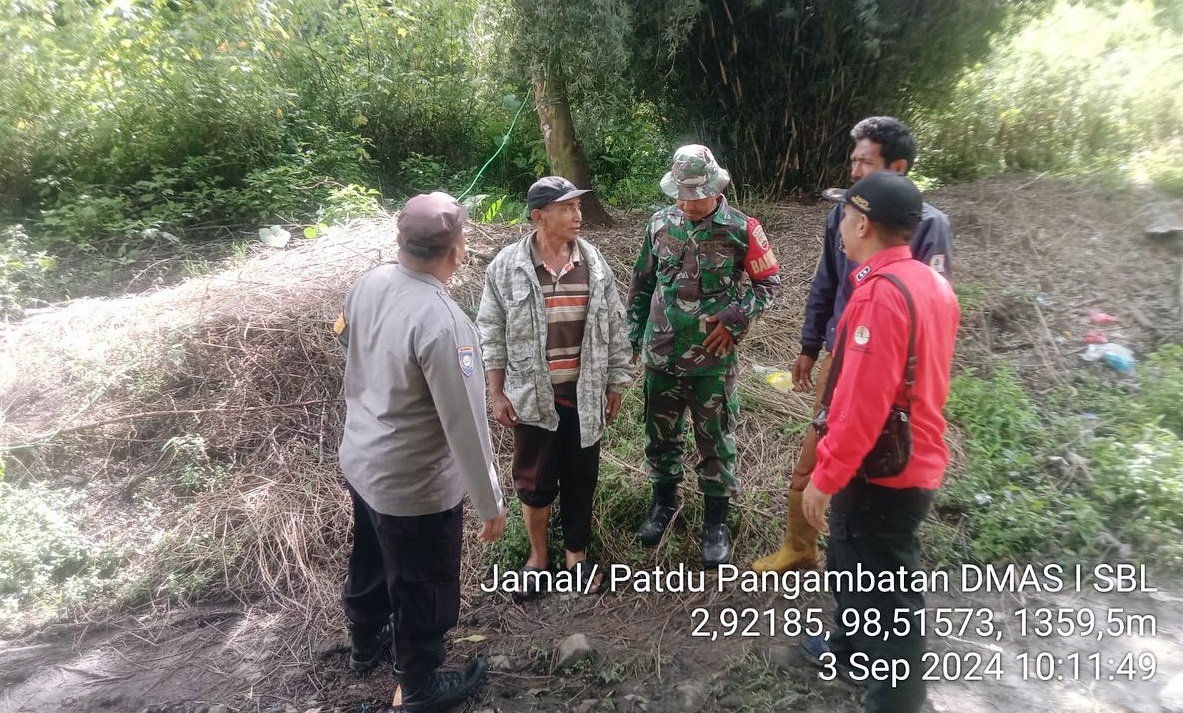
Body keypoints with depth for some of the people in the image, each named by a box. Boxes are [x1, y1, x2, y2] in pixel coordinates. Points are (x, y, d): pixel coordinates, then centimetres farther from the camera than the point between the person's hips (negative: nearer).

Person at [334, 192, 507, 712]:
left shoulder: (369, 283, -8)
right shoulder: (443, 322, -32)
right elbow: (465, 425, -27)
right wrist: (489, 502, -15)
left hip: (358, 461, 8)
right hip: (414, 486, -8)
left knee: (370, 561, 32)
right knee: (424, 591, 17)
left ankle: (366, 643, 58)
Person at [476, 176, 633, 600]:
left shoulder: (594, 264, -2)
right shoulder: (508, 266, -9)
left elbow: (613, 327, 5)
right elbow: (492, 332, -3)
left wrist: (615, 385, 6)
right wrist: (496, 393, -4)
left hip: (584, 394, 2)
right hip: (532, 395, -2)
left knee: (580, 478, 14)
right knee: (534, 481, 11)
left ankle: (576, 555, 35)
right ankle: (538, 558, 33)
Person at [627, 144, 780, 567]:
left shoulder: (741, 230, -9)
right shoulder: (659, 225, 1)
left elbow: (769, 281, -2)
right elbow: (642, 285, 10)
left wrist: (736, 317, -15)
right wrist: (634, 335, 8)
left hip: (712, 360, -3)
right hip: (661, 356, 3)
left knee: (715, 440, 9)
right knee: (660, 433, 17)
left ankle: (716, 520, 27)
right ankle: (664, 500, 40)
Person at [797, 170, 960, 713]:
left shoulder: (881, 293, -24)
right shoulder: (932, 284, 6)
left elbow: (862, 402, -28)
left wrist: (824, 477, -19)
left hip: (880, 473, -9)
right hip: (915, 460, 9)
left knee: (887, 591, 6)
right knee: (854, 562, 26)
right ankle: (851, 653, 47)